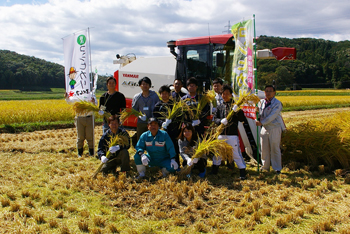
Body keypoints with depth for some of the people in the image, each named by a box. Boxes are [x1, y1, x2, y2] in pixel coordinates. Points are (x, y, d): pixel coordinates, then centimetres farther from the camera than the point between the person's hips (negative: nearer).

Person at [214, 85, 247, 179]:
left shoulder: (235, 106, -2)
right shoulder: (220, 106, 10)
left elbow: (242, 119, -7)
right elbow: (215, 118, 8)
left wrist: (238, 111, -25)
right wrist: (221, 121, -13)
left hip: (232, 134, -4)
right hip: (221, 134, 4)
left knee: (236, 153, -3)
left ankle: (242, 172, 7)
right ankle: (214, 169, 29)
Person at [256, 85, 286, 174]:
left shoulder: (277, 103, -11)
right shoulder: (262, 102, 9)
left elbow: (272, 116, -19)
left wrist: (261, 122, -19)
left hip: (274, 128, -5)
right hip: (264, 128, 5)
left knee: (275, 149, 1)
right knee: (264, 149, 9)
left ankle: (277, 168, 12)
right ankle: (265, 167, 24)